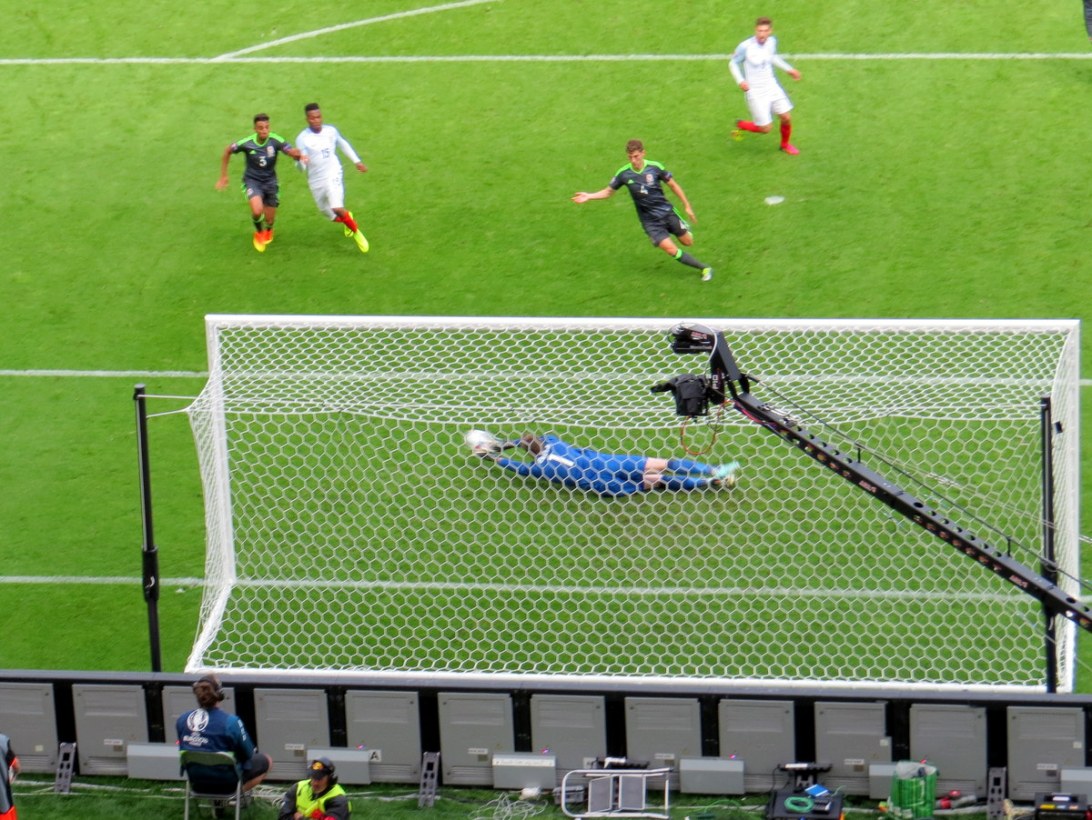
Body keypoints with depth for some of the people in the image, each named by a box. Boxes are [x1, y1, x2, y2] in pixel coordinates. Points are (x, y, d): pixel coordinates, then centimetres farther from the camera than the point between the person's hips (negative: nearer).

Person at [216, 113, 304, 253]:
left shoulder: (276, 141, -20)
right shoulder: (246, 143, -18)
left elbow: (293, 152, -28)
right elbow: (228, 151, -1)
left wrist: (297, 154, -54)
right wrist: (223, 176, 3)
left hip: (270, 181, 1)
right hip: (252, 180, -1)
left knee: (270, 220, 7)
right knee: (257, 211, -26)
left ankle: (268, 230, 49)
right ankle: (258, 232, 10)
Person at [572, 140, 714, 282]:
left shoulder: (655, 167, -12)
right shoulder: (624, 174, -9)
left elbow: (673, 185, 0)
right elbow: (609, 191, 5)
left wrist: (687, 206, 3)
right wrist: (589, 196, -10)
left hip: (667, 212, 0)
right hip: (649, 220, 0)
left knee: (687, 242, 5)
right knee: (670, 249, -13)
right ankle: (704, 268, 0)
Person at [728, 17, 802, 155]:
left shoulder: (772, 41, -6)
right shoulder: (745, 47, -23)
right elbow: (733, 63, -9)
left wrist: (788, 69, 14)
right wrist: (740, 81, -23)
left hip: (771, 86, 5)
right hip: (755, 93, -5)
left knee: (786, 118, 7)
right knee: (765, 129, -2)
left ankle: (785, 144, 37)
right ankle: (740, 125, 28)